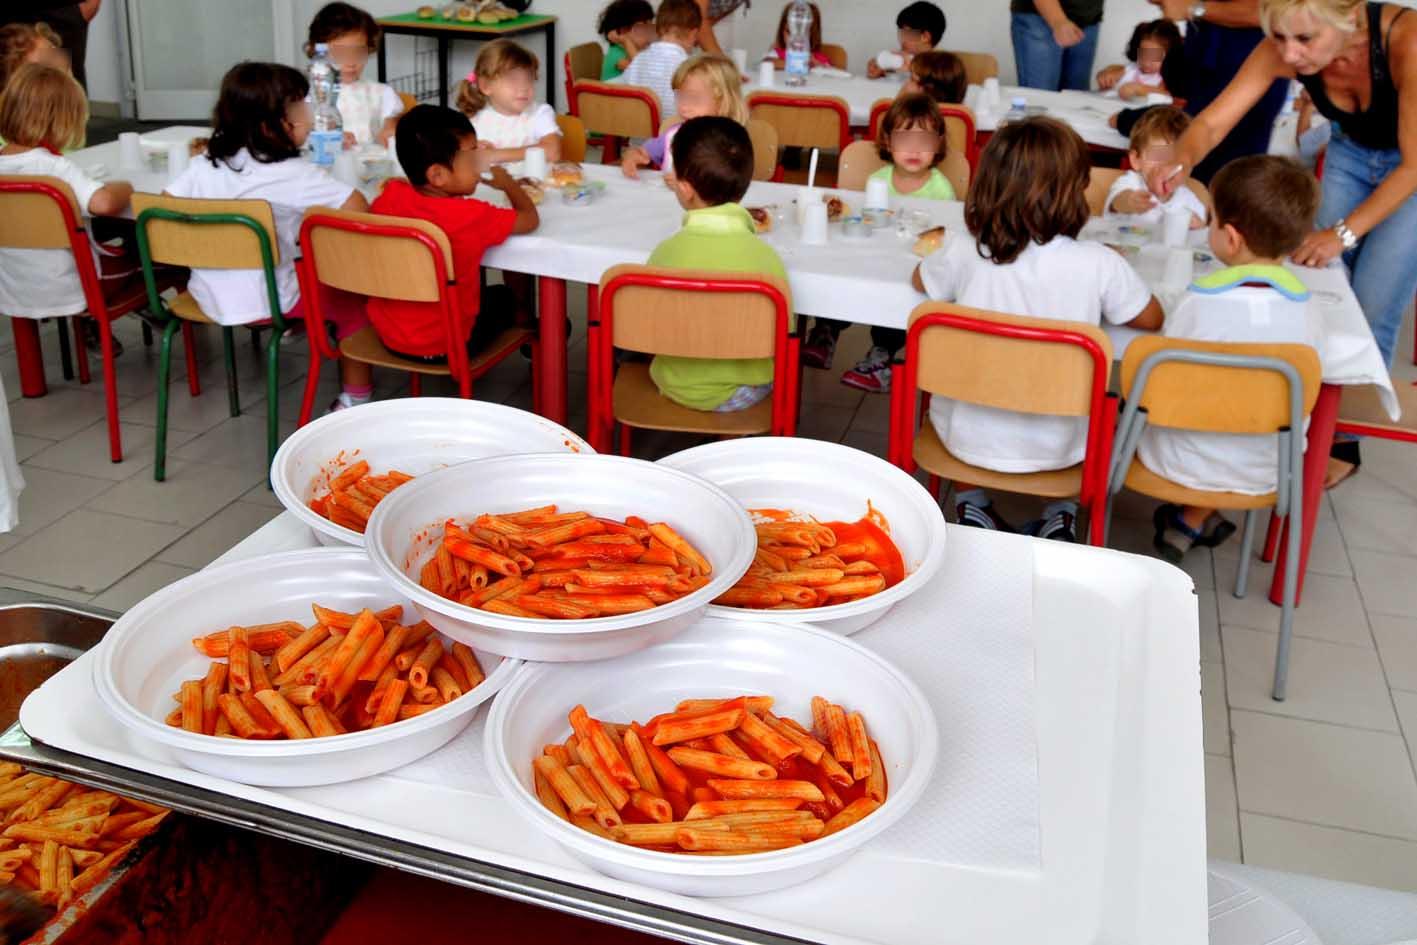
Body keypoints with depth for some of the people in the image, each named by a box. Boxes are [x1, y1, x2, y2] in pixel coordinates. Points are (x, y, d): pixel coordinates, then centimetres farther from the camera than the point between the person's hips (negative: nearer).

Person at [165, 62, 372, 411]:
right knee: (353, 297, 13)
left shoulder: (204, 164, 0)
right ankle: (355, 396, 16)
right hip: (265, 303, -7)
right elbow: (357, 207, -22)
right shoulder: (291, 174, -18)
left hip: (209, 297, 7)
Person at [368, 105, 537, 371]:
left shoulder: (389, 197, -12)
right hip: (445, 346, -5)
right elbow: (530, 219, -9)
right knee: (504, 297, 27)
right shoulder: (471, 216, -26)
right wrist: (508, 182, 7)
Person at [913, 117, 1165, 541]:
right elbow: (1151, 319, 1)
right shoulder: (1099, 264, -16)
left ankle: (971, 502, 26)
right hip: (1056, 449, 0)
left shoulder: (964, 252, -13)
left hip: (967, 439, 0)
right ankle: (1061, 514, 25)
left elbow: (920, 280, 9)